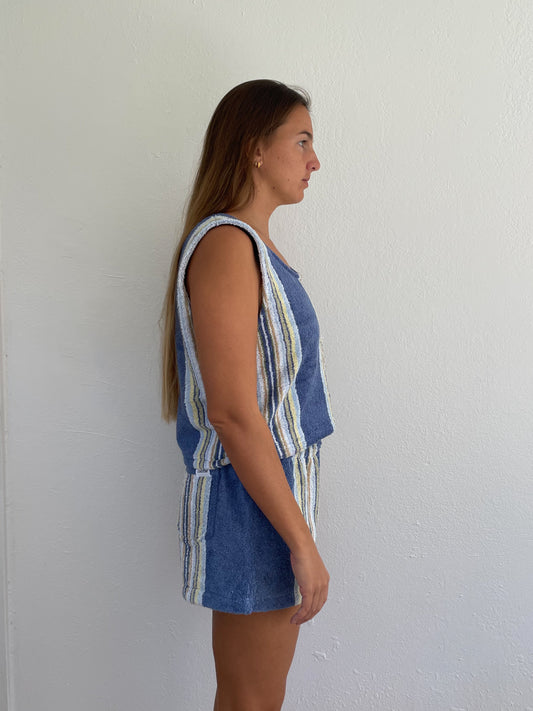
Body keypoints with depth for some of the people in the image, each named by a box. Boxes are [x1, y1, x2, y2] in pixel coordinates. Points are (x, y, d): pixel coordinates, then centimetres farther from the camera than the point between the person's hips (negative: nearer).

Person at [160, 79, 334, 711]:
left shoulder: (251, 243, 12)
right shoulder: (226, 244, -19)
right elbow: (233, 412, -25)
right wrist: (302, 542, -19)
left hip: (275, 490, 9)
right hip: (252, 509, -9)